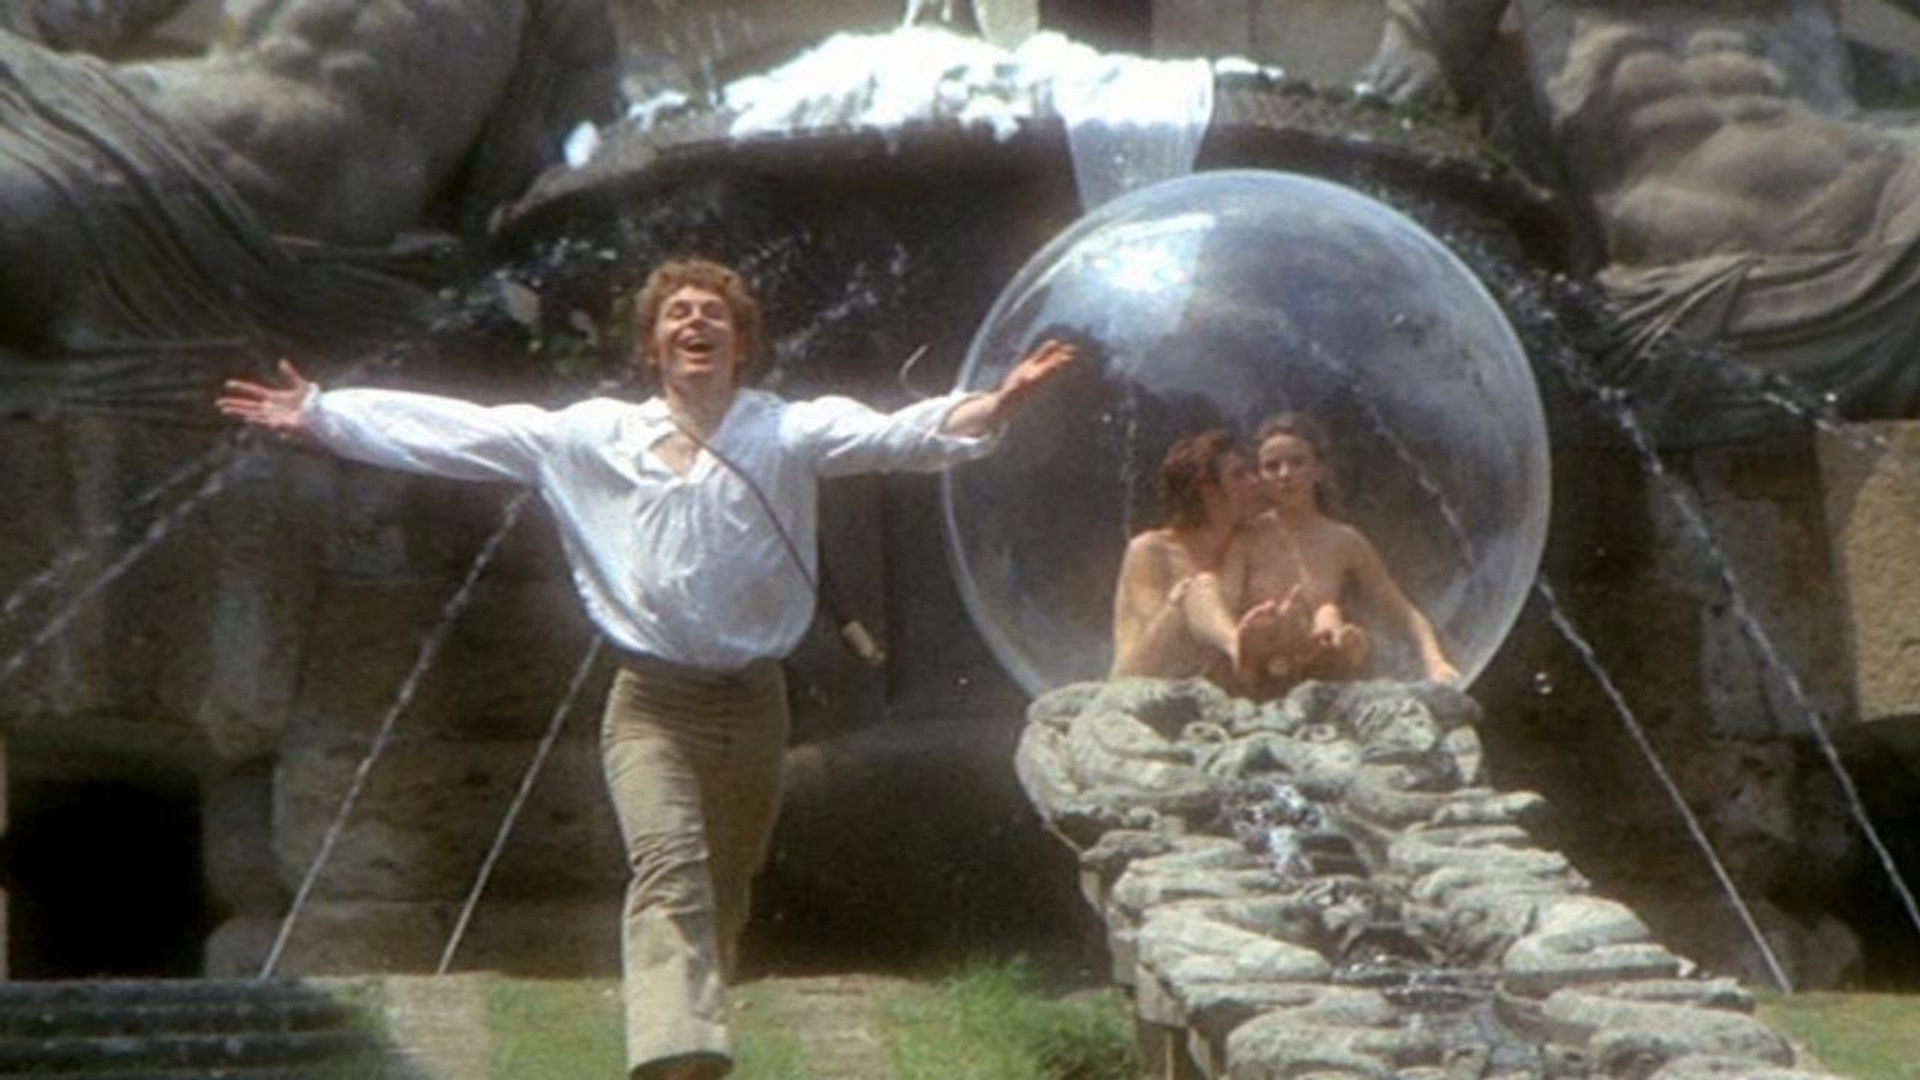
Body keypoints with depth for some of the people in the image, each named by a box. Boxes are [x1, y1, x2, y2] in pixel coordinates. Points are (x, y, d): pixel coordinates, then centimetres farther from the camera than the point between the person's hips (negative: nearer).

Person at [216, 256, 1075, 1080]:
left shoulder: (789, 433, 1)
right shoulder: (592, 437, 5)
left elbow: (896, 436, -12)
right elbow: (453, 431, 7)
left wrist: (992, 408, -31)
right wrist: (320, 416, 4)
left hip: (753, 704, 2)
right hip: (652, 704, -2)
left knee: (723, 898, 12)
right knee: (670, 872, -22)